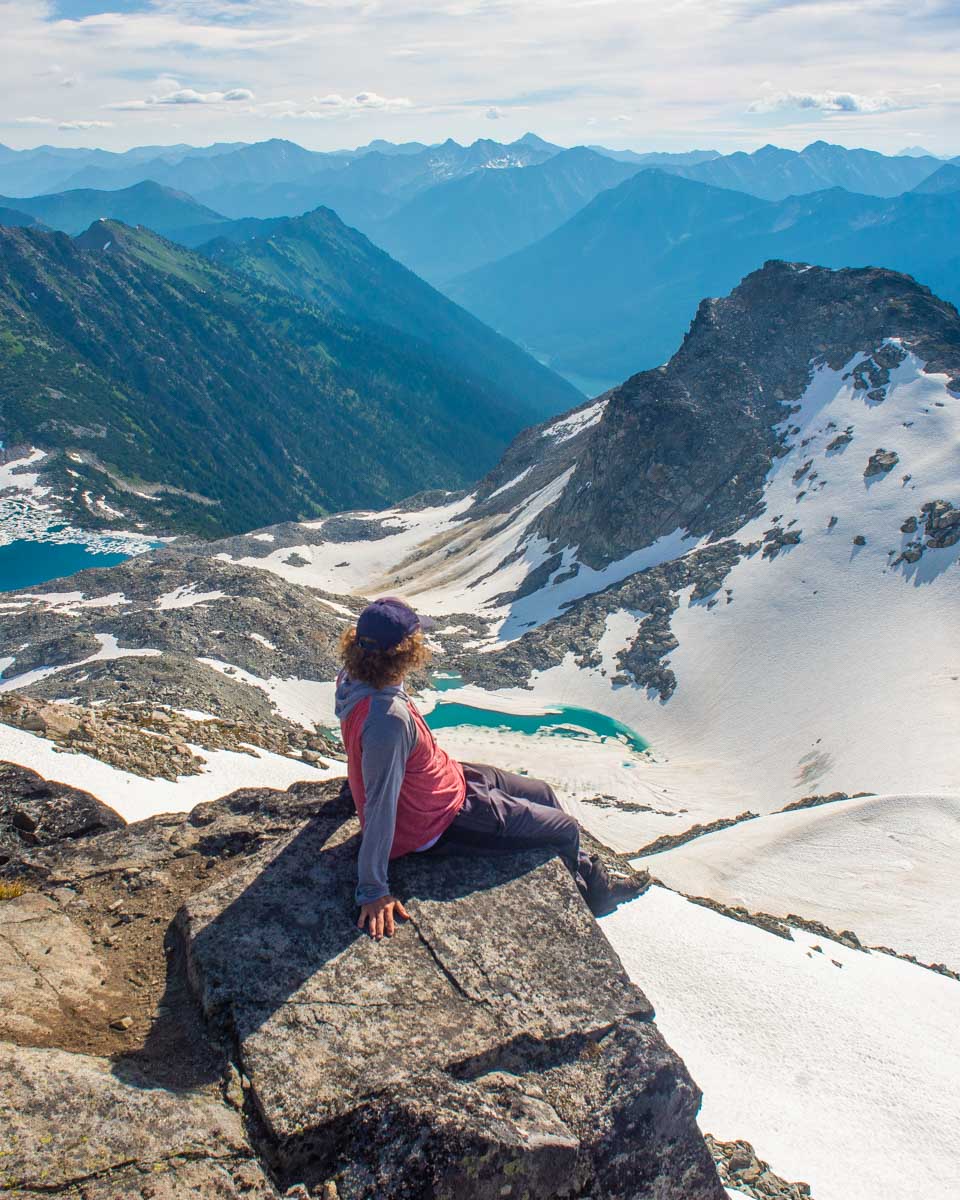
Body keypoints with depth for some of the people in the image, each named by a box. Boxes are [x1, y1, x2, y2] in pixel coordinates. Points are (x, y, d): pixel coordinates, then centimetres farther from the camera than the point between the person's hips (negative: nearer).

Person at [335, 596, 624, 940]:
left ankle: (584, 867, 50)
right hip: (440, 822, -9)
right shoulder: (388, 719, -41)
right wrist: (373, 892, -26)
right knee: (564, 830, 7)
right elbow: (380, 807, -35)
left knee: (544, 795, 24)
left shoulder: (353, 678, -13)